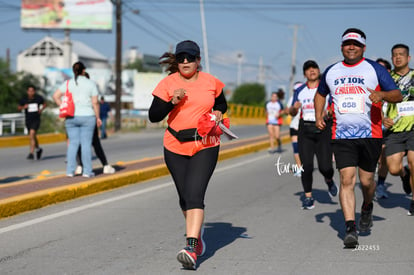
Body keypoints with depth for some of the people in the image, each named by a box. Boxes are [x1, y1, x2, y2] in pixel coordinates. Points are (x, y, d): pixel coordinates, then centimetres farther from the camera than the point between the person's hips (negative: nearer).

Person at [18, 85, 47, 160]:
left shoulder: (39, 98, -7)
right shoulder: (24, 99, -5)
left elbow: (44, 104, 11)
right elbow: (18, 107, 7)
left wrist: (41, 109, -8)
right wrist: (23, 107, -14)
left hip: (36, 119, -3)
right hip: (28, 120, 3)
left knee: (32, 134, -22)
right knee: (33, 136, 18)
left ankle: (31, 153, -25)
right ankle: (38, 149, 44)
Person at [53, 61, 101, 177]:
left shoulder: (68, 83, 3)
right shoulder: (91, 84, -3)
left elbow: (55, 96, -5)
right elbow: (95, 102, -6)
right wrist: (98, 117, 2)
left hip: (71, 117, 2)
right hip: (87, 116, -2)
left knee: (73, 143, 6)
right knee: (86, 144, 1)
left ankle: (70, 171, 2)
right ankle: (87, 171, 2)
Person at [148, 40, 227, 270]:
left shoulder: (211, 82, 3)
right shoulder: (168, 83, -3)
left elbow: (221, 104, 21)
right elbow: (153, 116, -6)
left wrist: (218, 113, -2)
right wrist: (172, 102, -21)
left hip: (205, 146, -2)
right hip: (175, 147, 2)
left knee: (194, 195, -17)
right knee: (185, 198, 13)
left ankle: (191, 249, -24)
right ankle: (198, 234, 40)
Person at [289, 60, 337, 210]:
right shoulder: (300, 91, 10)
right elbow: (292, 112, 13)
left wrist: (328, 112, -20)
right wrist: (294, 108, -10)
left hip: (323, 129, -2)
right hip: (305, 130, 2)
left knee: (325, 166, -8)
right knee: (306, 166, -6)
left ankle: (329, 181, 27)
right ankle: (308, 197, 7)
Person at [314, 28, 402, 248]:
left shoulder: (375, 69, 2)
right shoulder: (331, 72, 12)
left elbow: (398, 95, -1)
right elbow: (320, 94, 30)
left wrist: (381, 94, -23)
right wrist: (318, 116, 13)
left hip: (370, 134, -1)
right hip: (342, 136, 1)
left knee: (366, 180, 5)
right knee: (347, 179, -11)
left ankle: (367, 208, 38)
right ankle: (350, 229, -13)